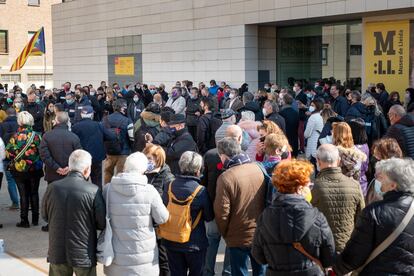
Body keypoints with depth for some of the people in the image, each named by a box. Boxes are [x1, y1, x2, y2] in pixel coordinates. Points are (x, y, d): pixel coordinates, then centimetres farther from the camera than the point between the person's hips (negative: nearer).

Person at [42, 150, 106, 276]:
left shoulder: (53, 188, -8)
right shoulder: (93, 191, -18)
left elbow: (44, 215, 7)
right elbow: (102, 224, -10)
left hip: (57, 253, 3)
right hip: (84, 255, -3)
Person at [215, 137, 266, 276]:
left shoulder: (226, 177, -21)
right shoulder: (258, 169, -4)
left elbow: (222, 212, -16)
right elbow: (266, 200, 6)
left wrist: (224, 233, 1)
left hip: (239, 237, -4)